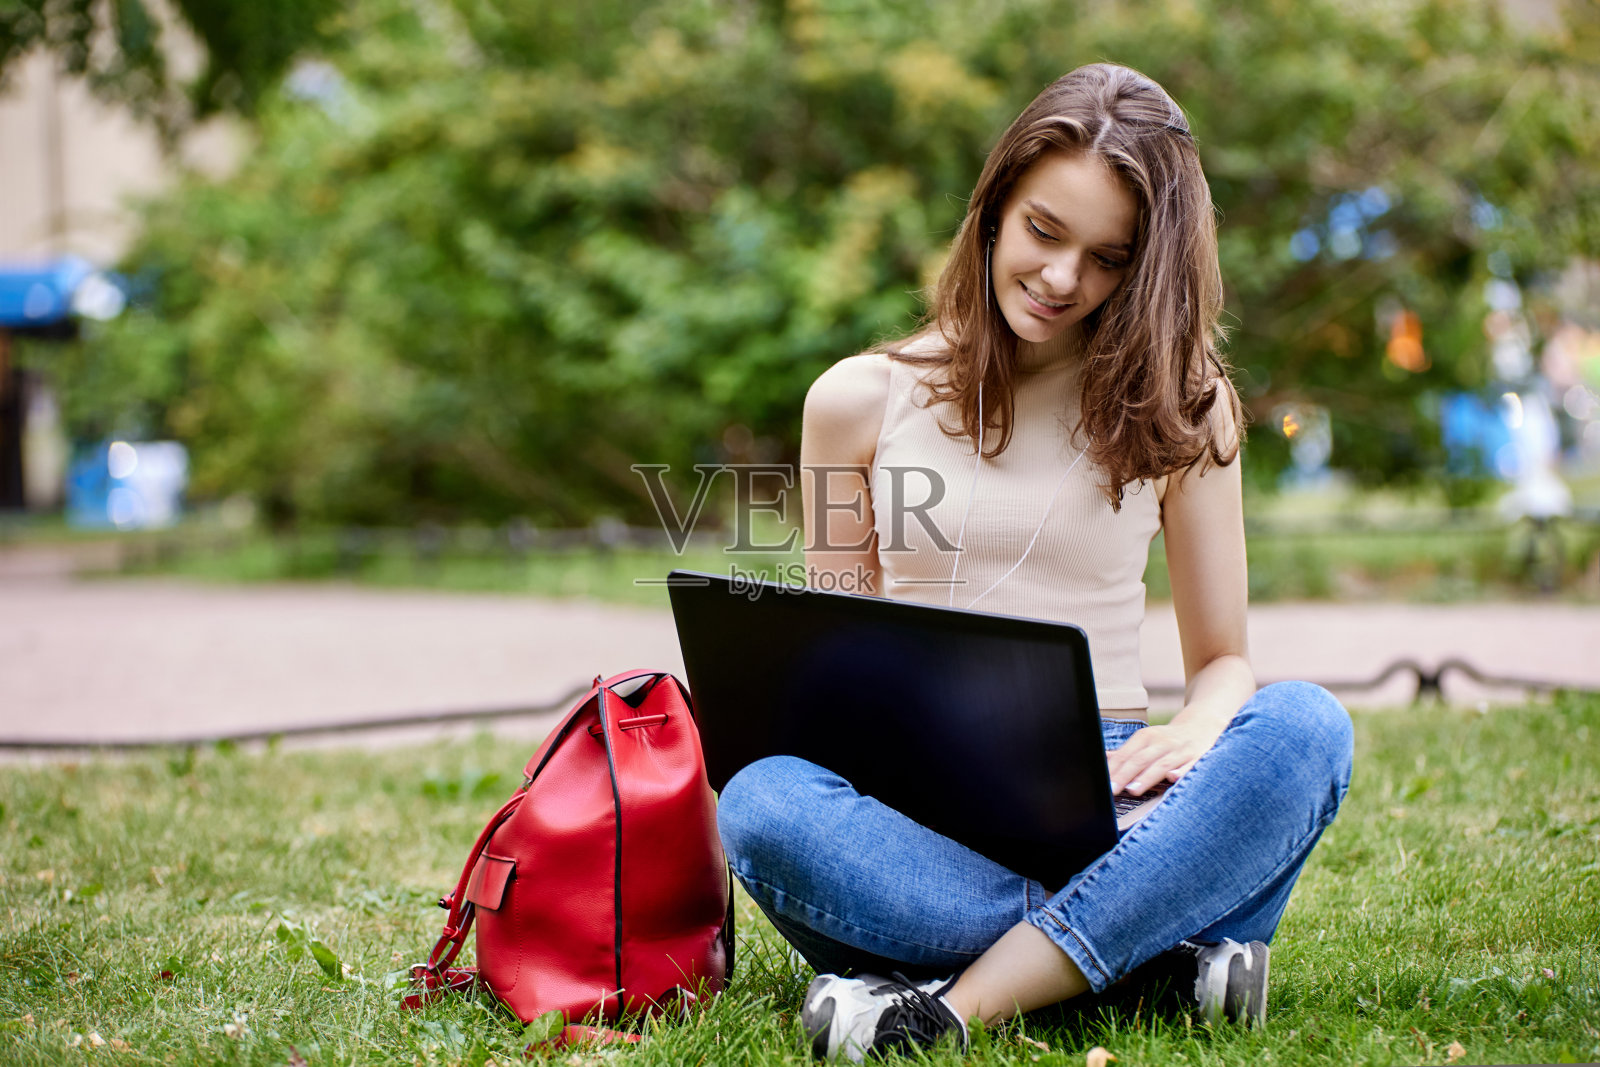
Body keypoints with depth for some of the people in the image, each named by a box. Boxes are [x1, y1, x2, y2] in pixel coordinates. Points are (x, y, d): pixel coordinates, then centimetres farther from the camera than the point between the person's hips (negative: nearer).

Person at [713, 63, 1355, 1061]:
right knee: (764, 803, -34)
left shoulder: (1179, 408, 9)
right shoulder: (860, 400, 8)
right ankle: (1167, 949, -29)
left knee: (1306, 725, -29)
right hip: (919, 805, 0)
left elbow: (1224, 658, 10)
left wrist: (1196, 730, -15)